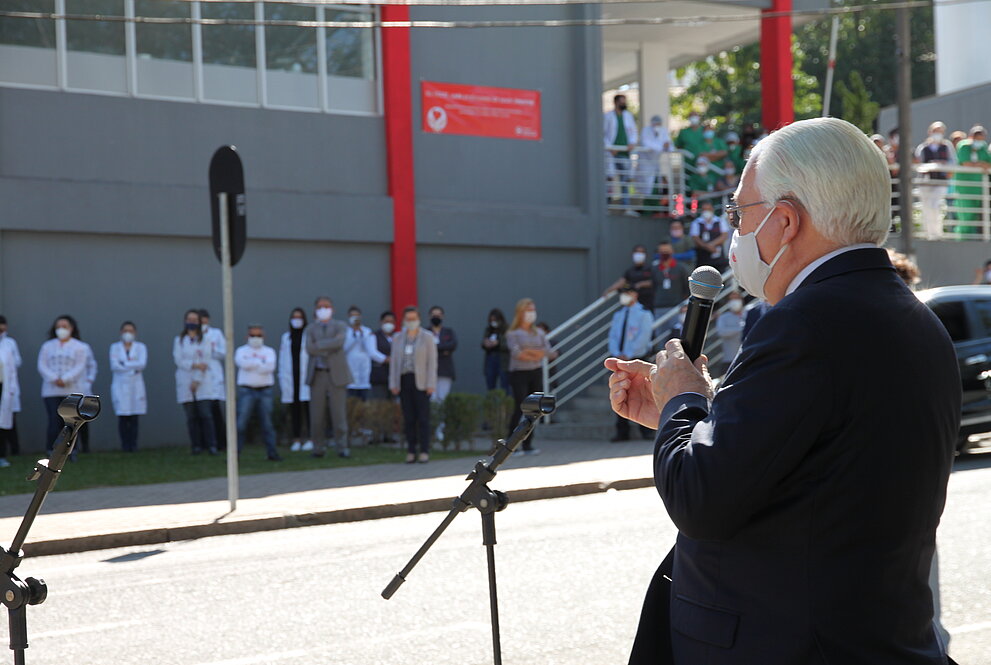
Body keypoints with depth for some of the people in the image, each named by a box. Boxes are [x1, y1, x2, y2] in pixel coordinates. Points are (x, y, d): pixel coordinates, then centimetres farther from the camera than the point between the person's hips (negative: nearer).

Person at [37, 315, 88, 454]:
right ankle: (51, 451, -5)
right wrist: (54, 379, -13)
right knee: (54, 421, -8)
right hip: (51, 391, 1)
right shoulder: (47, 346, 13)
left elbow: (79, 367, -3)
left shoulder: (79, 347, 7)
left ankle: (71, 451, 6)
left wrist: (64, 379, -17)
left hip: (72, 390, -1)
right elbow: (42, 366, 4)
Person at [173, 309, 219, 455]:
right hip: (185, 384, 1)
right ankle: (196, 446, 4)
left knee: (206, 414, -9)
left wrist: (197, 380, -8)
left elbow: (206, 361, -1)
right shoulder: (179, 340, 11)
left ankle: (211, 445, -9)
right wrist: (195, 365, -13)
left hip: (203, 383, -1)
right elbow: (179, 361, 0)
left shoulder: (205, 340, 7)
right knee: (191, 416, 0)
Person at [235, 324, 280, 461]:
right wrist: (260, 362, -7)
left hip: (265, 390, 1)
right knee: (241, 423, -6)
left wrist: (251, 364, -10)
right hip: (246, 390, -1)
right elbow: (243, 363, -12)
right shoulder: (241, 351, 9)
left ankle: (271, 452, 4)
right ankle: (235, 453, -4)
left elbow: (270, 367, -8)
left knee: (267, 423, 2)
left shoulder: (269, 351, 11)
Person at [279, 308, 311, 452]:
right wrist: (281, 380, 9)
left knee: (308, 407, -7)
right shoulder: (285, 337, 13)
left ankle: (310, 439, -5)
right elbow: (282, 359, 14)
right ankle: (296, 440, 7)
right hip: (290, 379, 4)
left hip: (305, 378, -4)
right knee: (294, 408, 4)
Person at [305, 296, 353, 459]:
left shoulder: (340, 327, 8)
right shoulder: (310, 329, 13)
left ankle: (342, 448, 4)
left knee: (339, 413, -3)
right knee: (317, 414, 0)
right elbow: (309, 349, -4)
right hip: (317, 375, 2)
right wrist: (329, 347, -10)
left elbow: (338, 342, -14)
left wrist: (319, 345, -11)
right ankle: (318, 448, 7)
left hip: (336, 375, -1)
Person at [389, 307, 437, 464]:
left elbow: (432, 361, -3)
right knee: (408, 418, 3)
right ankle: (411, 452, 7)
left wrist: (431, 384, -11)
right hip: (404, 380, 3)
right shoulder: (398, 339, 11)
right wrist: (393, 384, 2)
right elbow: (394, 362, 10)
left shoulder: (428, 337, 1)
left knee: (423, 417, -4)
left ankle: (424, 452, -1)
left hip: (421, 381, -3)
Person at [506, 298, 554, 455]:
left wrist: (529, 352, -14)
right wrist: (537, 355, -11)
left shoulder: (539, 333, 13)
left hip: (536, 374, 5)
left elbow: (549, 351, 1)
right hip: (519, 373, -5)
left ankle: (527, 445, 10)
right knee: (519, 408, -13)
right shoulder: (513, 333, -2)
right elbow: (516, 352, -16)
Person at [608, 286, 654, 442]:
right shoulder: (618, 314, 14)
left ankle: (646, 430, 5)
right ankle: (622, 432, 8)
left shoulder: (644, 313, -3)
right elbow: (612, 335, 9)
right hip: (620, 359, 5)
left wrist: (628, 354, -16)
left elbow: (643, 337, -11)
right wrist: (617, 353, -8)